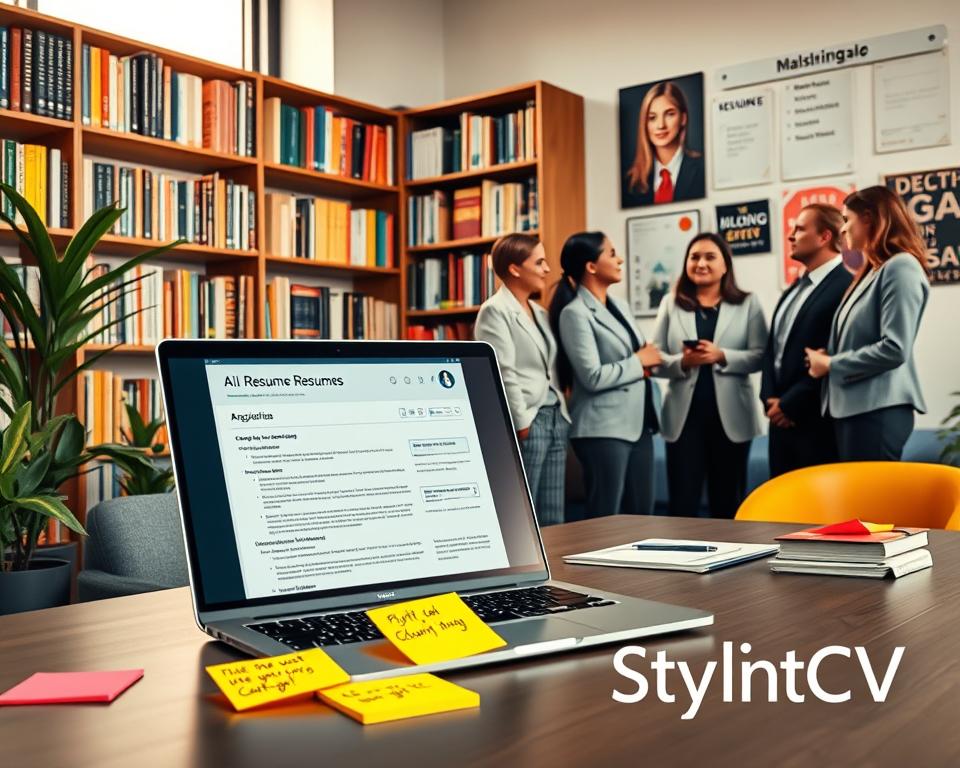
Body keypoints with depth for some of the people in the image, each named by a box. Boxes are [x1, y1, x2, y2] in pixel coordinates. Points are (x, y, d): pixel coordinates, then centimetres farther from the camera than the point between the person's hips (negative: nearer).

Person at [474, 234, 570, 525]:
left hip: (555, 418, 8)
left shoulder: (540, 312, 17)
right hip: (528, 422, -8)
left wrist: (562, 413, 9)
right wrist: (522, 423, -16)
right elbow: (504, 373, -14)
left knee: (553, 518, 10)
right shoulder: (495, 311, -7)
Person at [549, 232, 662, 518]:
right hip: (604, 428, -8)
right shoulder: (575, 313, -11)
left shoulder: (619, 305, 14)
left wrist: (648, 361, -2)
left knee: (641, 512, 12)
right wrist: (639, 362, -7)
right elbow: (593, 377, -18)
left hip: (638, 422, 8)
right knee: (606, 517, -1)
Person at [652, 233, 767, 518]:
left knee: (728, 502, 11)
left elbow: (760, 356, -4)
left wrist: (721, 356, -19)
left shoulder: (747, 303, 5)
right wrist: (682, 362, -17)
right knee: (682, 502, 1)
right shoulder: (671, 304, 9)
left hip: (731, 415, 0)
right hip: (684, 415, 0)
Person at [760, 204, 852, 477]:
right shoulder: (794, 289, 17)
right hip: (782, 419, 9)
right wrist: (770, 399, 1)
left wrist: (790, 404, -13)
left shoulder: (847, 286, -13)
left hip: (818, 420, -8)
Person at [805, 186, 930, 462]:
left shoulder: (901, 267, -11)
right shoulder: (872, 271, 19)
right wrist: (826, 355, -1)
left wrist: (831, 364, -10)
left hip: (878, 408, -9)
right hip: (852, 406, 9)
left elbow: (894, 348, -19)